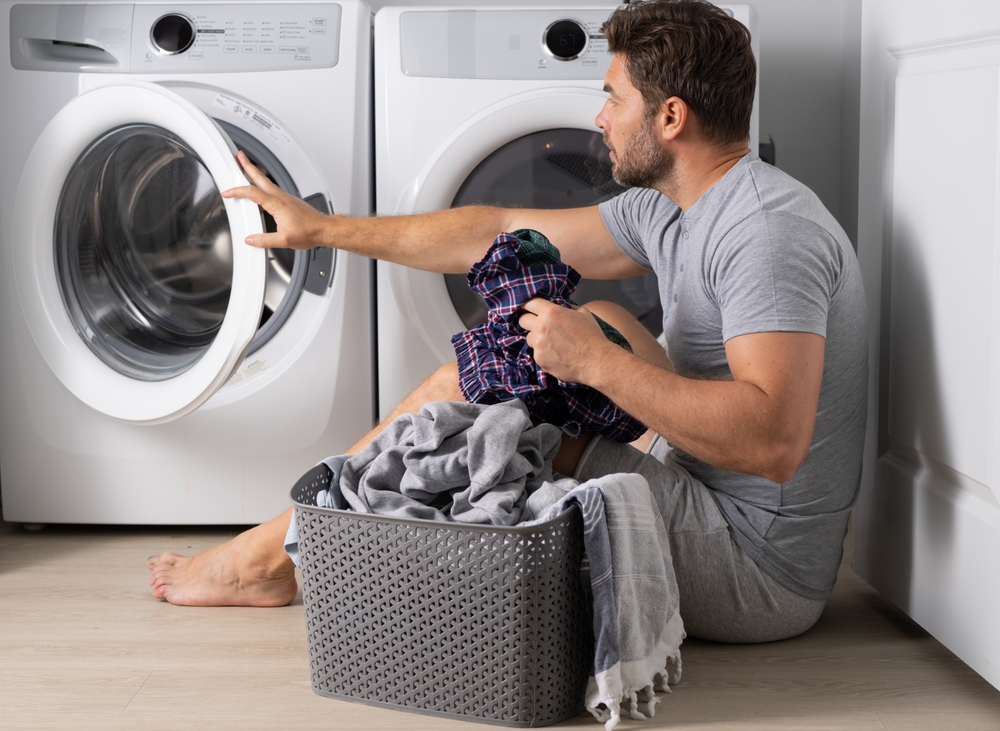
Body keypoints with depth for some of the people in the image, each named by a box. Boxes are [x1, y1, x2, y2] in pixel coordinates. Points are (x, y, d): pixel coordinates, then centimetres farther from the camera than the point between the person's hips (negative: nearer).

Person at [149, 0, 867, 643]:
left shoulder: (766, 230, -21)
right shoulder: (667, 209, 9)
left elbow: (773, 443, -32)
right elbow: (500, 232, 14)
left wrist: (593, 362, -27)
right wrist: (324, 228, 20)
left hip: (764, 576, -9)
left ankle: (269, 555, 9)